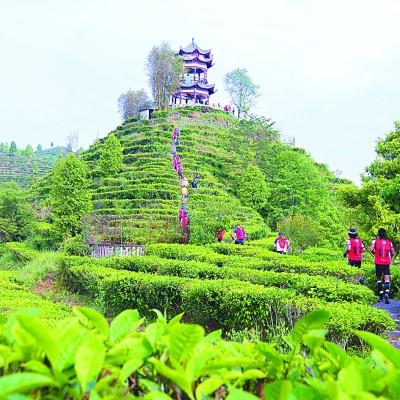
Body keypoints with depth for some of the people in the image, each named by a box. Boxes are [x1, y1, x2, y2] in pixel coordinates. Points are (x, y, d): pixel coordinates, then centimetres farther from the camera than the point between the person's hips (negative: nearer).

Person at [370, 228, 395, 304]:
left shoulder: (375, 241, -2)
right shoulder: (389, 242, 7)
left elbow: (371, 249, -18)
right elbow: (393, 253, 9)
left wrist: (375, 254, 3)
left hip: (378, 263, -1)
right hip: (387, 263, 1)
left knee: (379, 279, 12)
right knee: (387, 279, -4)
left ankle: (381, 295, 14)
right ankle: (386, 293, -26)